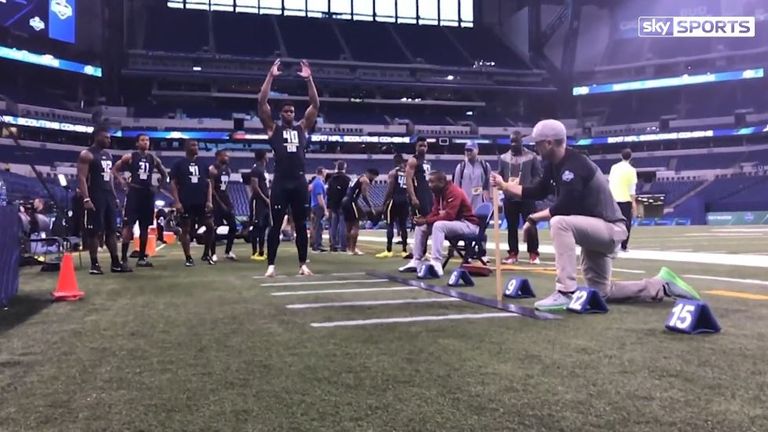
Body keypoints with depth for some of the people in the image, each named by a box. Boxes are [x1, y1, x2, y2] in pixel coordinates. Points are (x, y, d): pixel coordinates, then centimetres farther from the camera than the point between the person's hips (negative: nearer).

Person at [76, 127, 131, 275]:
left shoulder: (108, 155, 16)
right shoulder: (86, 155, -8)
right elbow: (81, 178, -15)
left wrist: (114, 196, 17)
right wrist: (86, 199, -23)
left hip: (108, 195, 8)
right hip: (95, 197, -8)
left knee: (111, 230, 9)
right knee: (94, 232, -4)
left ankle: (115, 263, 13)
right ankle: (94, 264, 3)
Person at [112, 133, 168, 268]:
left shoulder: (153, 159, 10)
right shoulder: (129, 157, 0)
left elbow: (164, 174, 21)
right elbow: (114, 169, 5)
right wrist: (122, 181, -6)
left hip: (148, 193, 4)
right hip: (134, 192, -4)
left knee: (145, 227, 7)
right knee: (128, 225, -9)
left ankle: (142, 257, 14)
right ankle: (123, 257, -7)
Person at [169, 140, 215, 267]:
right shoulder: (179, 164, 1)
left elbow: (208, 183, 9)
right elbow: (173, 184, -3)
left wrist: (209, 201, -1)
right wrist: (177, 202, -12)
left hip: (202, 203, 3)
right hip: (186, 203, -3)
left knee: (210, 226, -1)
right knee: (186, 230, 2)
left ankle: (206, 254, 14)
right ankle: (188, 258, 10)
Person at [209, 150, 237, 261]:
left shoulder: (228, 169, 13)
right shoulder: (212, 169, -11)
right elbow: (211, 188, -15)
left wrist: (229, 201, 13)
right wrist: (220, 203, -17)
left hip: (226, 200, 8)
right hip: (216, 201, -8)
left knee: (233, 226, 6)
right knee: (214, 228, -5)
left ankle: (228, 252, 18)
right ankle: (213, 254, 3)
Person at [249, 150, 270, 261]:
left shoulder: (263, 168, 17)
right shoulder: (256, 169, -13)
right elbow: (254, 186, -19)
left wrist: (268, 198, 14)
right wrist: (265, 198, -17)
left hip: (264, 201, 10)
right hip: (258, 201, -10)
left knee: (263, 226, 11)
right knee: (257, 227, -7)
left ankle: (261, 251, 16)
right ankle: (254, 253, -3)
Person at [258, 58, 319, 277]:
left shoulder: (302, 127, 14)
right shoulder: (273, 128, 7)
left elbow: (315, 105, 9)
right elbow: (262, 103, -3)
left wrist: (309, 79, 2)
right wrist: (271, 76, -5)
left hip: (299, 183, 3)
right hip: (281, 183, -3)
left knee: (301, 225, 8)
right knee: (275, 225, 1)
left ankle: (303, 264, 16)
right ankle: (271, 265, 8)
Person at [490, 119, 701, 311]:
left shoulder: (574, 164, -25)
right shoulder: (554, 166, 4)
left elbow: (564, 207, -32)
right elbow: (536, 192, 11)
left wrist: (533, 218, -22)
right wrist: (505, 186, 5)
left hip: (610, 228, -10)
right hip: (597, 230, 10)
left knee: (559, 223, -34)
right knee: (601, 292, 15)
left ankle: (565, 292, -30)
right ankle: (662, 285, 21)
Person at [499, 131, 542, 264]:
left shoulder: (532, 156, 2)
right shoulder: (503, 158, 10)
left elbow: (538, 175, 0)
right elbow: (500, 176, 12)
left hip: (526, 197, -3)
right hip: (510, 197, 3)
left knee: (530, 226, -2)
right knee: (511, 226, 8)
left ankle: (533, 254, 7)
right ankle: (513, 253, 16)